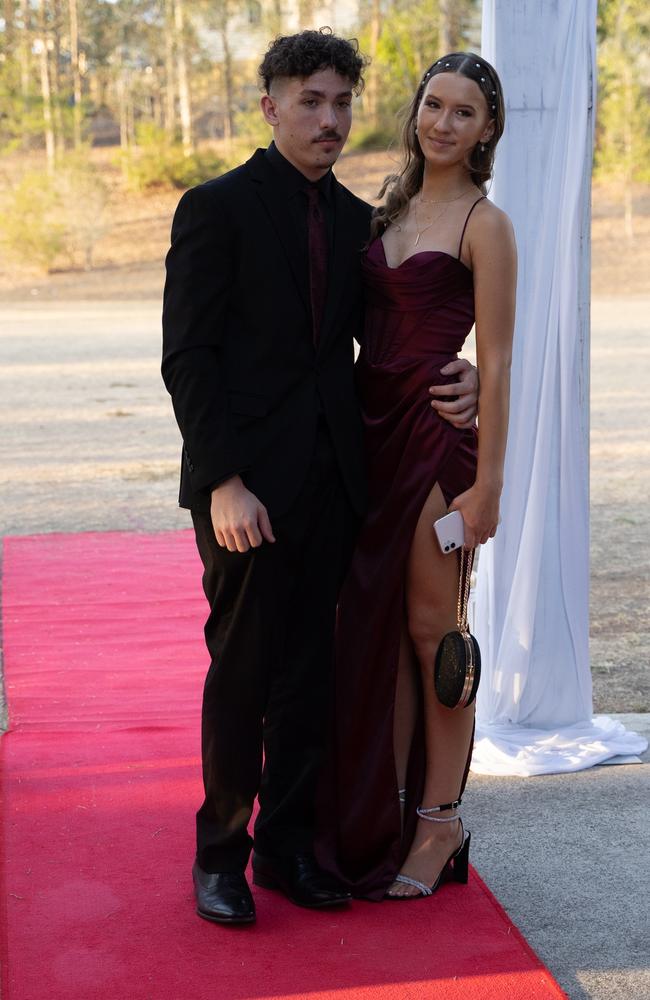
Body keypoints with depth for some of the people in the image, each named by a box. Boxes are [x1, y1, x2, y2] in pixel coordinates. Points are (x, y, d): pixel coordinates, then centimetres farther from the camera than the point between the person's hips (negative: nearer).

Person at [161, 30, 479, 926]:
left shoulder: (356, 220, 13)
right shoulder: (216, 208, -4)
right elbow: (187, 358, -9)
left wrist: (455, 382, -5)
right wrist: (223, 481, -17)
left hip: (331, 481, 5)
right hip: (247, 482, -5)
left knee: (311, 670, 10)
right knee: (242, 670, 2)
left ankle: (288, 842, 24)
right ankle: (220, 851, 19)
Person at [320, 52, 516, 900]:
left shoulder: (483, 224, -7)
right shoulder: (391, 211, 14)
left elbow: (496, 363, -10)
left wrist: (487, 482, -13)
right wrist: (349, 443, 12)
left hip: (438, 436, -7)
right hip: (374, 432, 7)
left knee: (432, 632, 2)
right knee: (375, 628, 10)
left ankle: (441, 820, 16)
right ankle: (382, 818, 21)